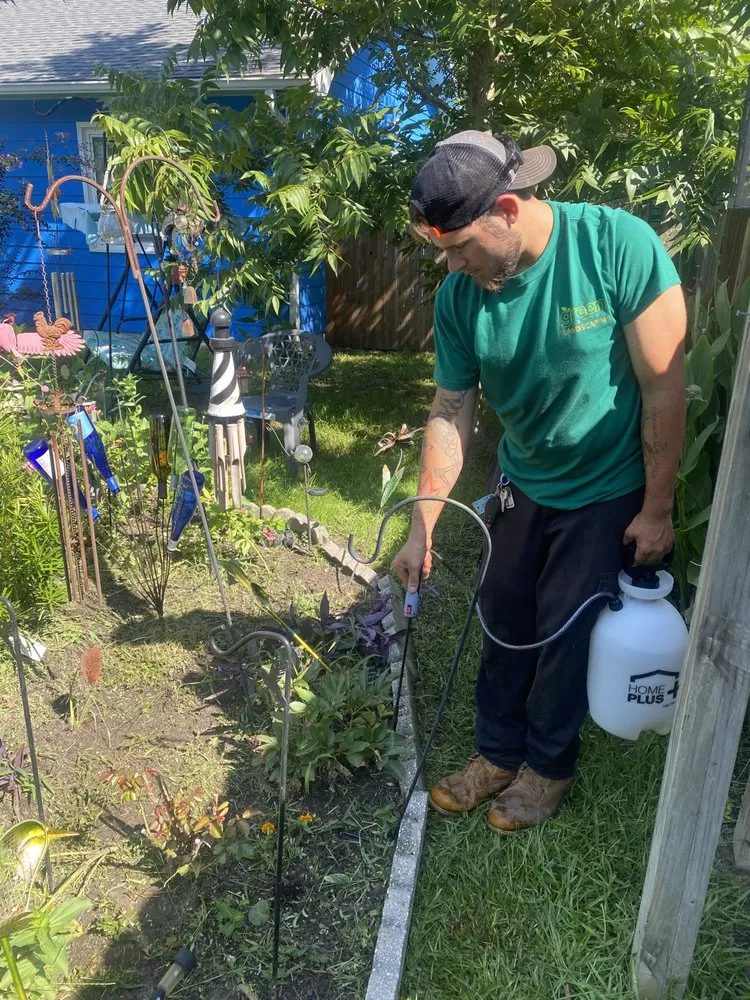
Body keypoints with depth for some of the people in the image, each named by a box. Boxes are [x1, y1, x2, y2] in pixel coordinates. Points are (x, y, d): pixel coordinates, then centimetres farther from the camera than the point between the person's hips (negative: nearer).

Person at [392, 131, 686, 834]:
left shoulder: (619, 247, -26)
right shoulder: (459, 296, -13)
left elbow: (664, 387, -20)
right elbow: (451, 413, -7)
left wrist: (657, 510, -15)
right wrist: (422, 527, -12)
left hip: (607, 490, -4)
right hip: (522, 480, 4)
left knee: (567, 633, 8)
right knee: (505, 620, 13)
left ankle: (549, 765, 33)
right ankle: (498, 753, 36)